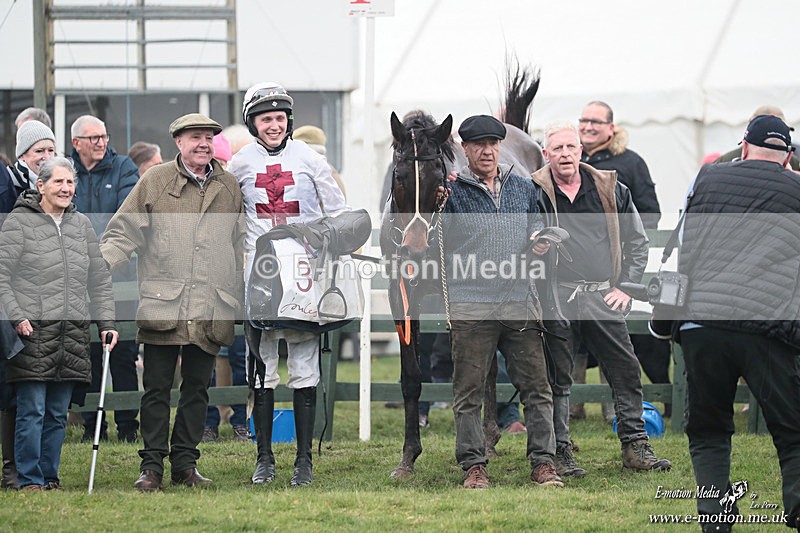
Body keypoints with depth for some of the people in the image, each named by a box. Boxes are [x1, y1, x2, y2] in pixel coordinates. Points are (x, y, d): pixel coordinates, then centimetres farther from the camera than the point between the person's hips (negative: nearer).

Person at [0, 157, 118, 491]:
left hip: (73, 332, 5)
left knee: (58, 413, 7)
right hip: (33, 330, -5)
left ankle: (50, 476, 14)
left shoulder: (81, 225, 15)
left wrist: (106, 322, 10)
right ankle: (30, 479, -1)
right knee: (32, 410, -6)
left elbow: (99, 279, 18)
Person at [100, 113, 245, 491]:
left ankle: (185, 462, 14)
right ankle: (151, 465, 4)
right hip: (162, 305, -2)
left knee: (197, 388, 6)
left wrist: (236, 302, 16)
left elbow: (239, 244, 19)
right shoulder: (155, 181, 4)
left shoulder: (229, 187, 13)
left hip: (210, 312, 3)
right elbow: (124, 232, 4)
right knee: (157, 388, -1)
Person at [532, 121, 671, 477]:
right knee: (557, 379, 1)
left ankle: (635, 447, 10)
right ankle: (559, 453, 8)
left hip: (602, 297, 3)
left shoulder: (610, 190, 9)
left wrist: (626, 286, 6)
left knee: (626, 371, 2)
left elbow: (637, 241, 15)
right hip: (555, 299, -3)